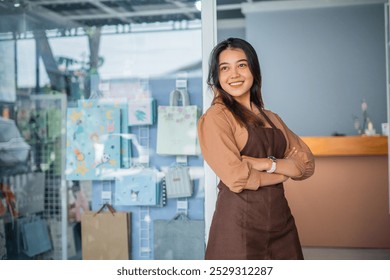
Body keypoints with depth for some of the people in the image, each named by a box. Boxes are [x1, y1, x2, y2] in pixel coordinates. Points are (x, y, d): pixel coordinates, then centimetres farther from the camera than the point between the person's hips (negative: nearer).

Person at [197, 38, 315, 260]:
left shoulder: (271, 118, 13)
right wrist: (285, 172, -2)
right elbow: (236, 177, -17)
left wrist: (269, 163, -13)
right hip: (239, 222, -6)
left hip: (281, 219, 6)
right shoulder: (215, 117, -7)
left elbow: (307, 165, 5)